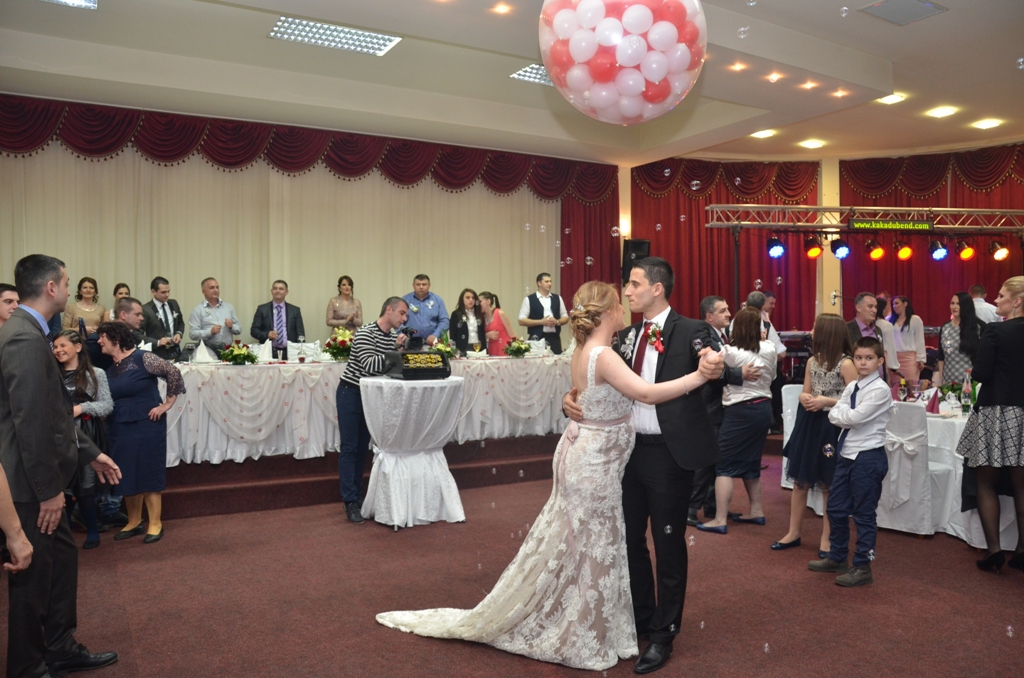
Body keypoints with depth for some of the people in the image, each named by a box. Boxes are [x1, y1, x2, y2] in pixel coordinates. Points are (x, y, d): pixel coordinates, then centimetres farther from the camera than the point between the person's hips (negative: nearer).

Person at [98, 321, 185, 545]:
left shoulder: (142, 358, -13)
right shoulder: (109, 368, 8)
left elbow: (173, 373, -15)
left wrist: (167, 404, -12)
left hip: (147, 424, -6)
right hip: (120, 428, 7)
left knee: (149, 471, 1)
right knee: (127, 474, 11)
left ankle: (155, 523, 10)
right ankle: (134, 522, 24)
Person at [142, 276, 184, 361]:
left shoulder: (173, 304, 7)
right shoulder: (145, 309, -9)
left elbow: (181, 323, 21)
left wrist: (179, 333, 1)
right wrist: (157, 342, -20)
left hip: (175, 352, 5)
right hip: (157, 355, -5)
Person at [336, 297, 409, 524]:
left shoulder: (394, 337, 4)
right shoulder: (365, 333, -18)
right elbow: (369, 365, -28)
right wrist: (395, 350, -31)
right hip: (351, 393, -7)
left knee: (363, 447, 11)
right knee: (349, 448, -4)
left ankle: (357, 495, 19)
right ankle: (350, 502, -1)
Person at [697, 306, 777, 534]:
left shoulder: (730, 352, -15)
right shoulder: (769, 349, 0)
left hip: (740, 410, -6)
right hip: (763, 407, 6)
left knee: (725, 465, -2)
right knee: (751, 462, 19)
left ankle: (720, 520, -5)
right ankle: (756, 511, 26)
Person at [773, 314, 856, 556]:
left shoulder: (845, 364, -13)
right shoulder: (812, 361, 7)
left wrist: (827, 401, -20)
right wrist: (805, 399, -7)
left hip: (832, 427, -6)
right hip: (808, 425, 6)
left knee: (828, 486, 5)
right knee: (800, 481, 11)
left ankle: (826, 539, 19)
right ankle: (793, 533, 22)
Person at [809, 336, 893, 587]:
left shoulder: (880, 390, -14)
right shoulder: (852, 386, 9)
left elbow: (856, 417, -22)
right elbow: (834, 415, 3)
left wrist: (842, 413, -4)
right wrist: (847, 414, -16)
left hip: (868, 456, -8)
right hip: (846, 454, 8)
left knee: (864, 515, 3)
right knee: (835, 509, 16)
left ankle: (862, 567, 15)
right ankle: (836, 558, 32)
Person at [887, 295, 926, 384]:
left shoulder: (915, 319, 5)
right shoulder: (890, 320, 11)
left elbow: (919, 340, 2)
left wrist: (920, 359, -4)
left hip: (910, 357, -2)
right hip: (893, 357, 3)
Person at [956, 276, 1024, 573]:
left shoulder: (994, 331, -12)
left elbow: (981, 374, -15)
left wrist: (973, 372, 5)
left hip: (995, 414, -5)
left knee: (986, 484, 7)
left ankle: (994, 549, 6)